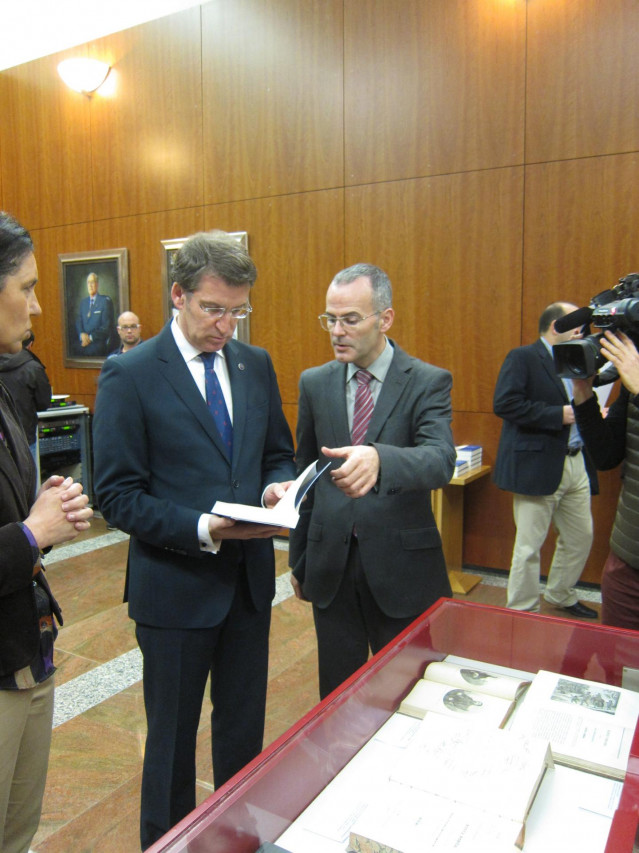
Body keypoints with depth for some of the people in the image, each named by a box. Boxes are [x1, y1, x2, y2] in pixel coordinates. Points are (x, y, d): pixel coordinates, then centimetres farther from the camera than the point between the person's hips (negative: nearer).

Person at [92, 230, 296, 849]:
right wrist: (202, 530, -25)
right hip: (176, 586, -4)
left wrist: (279, 486, -11)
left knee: (245, 728, 22)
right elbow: (117, 496, -14)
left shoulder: (256, 364, 3)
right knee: (173, 738, 17)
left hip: (250, 578, 5)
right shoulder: (129, 375, -13)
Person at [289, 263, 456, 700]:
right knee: (336, 694, 17)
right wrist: (299, 561, 13)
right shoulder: (315, 383, 3)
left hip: (402, 567, -3)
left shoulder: (429, 382, -8)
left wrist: (377, 459, -46)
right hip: (330, 564, 3)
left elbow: (440, 461, -25)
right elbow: (305, 471, 9)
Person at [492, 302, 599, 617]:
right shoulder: (523, 358, -9)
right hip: (538, 466, -8)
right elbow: (504, 403, -21)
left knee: (581, 537, 17)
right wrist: (559, 415, -20)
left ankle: (561, 596, 38)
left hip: (576, 464, 8)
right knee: (529, 545, 1)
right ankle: (523, 614, 16)